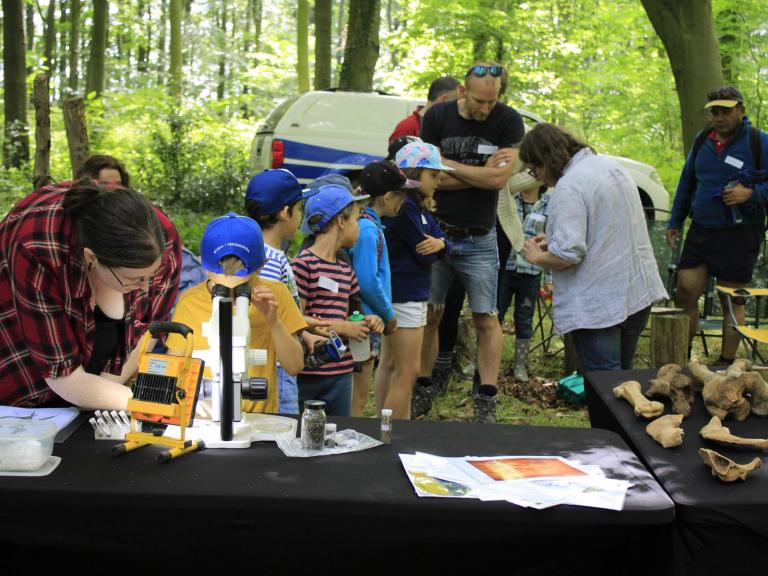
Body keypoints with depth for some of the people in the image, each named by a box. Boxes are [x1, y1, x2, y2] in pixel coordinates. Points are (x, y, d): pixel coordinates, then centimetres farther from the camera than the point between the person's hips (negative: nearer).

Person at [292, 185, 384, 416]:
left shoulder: (345, 270, 14)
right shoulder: (303, 265, -11)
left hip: (341, 373, 8)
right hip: (308, 374, -8)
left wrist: (366, 322, 1)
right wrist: (343, 328, -14)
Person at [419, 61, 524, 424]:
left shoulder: (508, 122, -5)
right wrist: (483, 172, -14)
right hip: (436, 231, 1)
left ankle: (486, 400, 7)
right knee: (428, 314, 3)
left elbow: (500, 178, -16)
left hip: (479, 239, 0)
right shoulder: (437, 117, -2)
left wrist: (447, 164, -11)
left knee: (486, 319, 1)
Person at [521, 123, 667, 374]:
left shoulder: (568, 188, -20)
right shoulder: (609, 164, 10)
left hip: (599, 305, -9)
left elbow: (567, 254, -26)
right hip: (639, 291, 9)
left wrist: (536, 256, -6)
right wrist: (554, 239, 15)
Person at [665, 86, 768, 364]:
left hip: (739, 235, -4)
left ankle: (726, 364, 12)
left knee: (733, 300, 3)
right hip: (701, 231, 5)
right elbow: (686, 182, 21)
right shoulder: (702, 140, 11)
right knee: (685, 292, 1)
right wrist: (674, 223, 19)